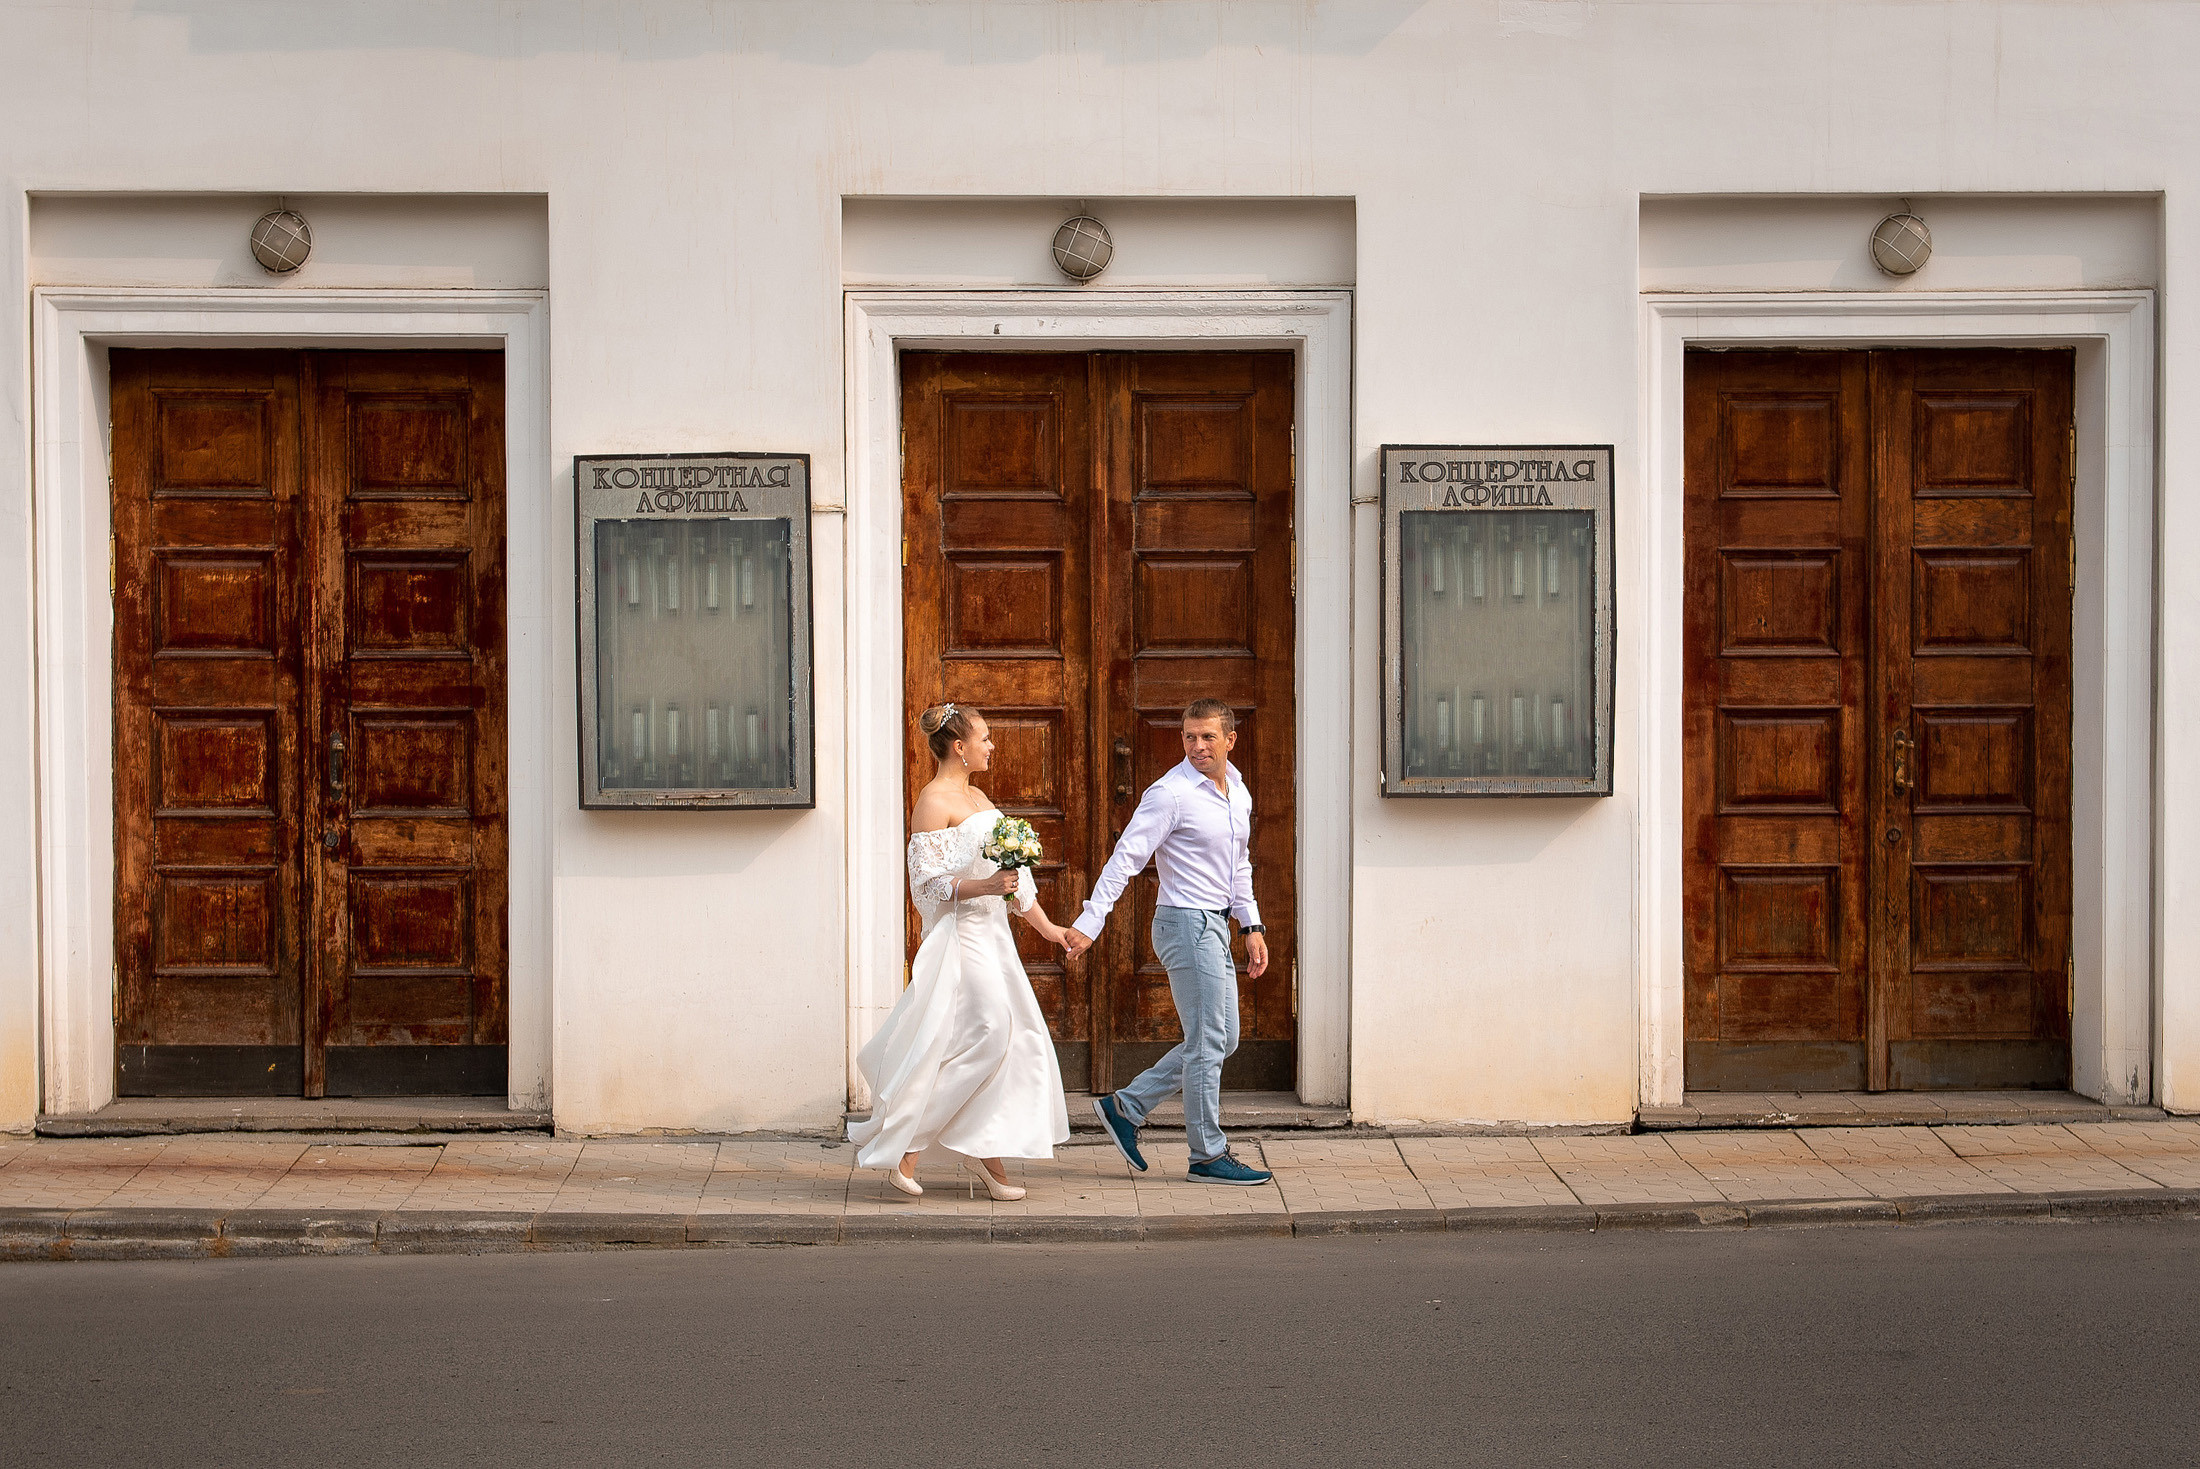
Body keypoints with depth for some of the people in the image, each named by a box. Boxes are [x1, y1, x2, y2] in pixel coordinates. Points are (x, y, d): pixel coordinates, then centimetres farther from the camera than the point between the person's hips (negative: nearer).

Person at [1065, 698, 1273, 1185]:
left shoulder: (1238, 791, 11)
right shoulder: (1171, 793, -15)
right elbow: (1126, 857, -18)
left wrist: (1252, 926, 15)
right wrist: (1090, 922, -23)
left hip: (1215, 925, 9)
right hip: (1187, 922, -9)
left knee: (1221, 1039, 14)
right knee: (1208, 1043, -4)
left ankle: (1126, 1107, 19)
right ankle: (1208, 1156, 6)